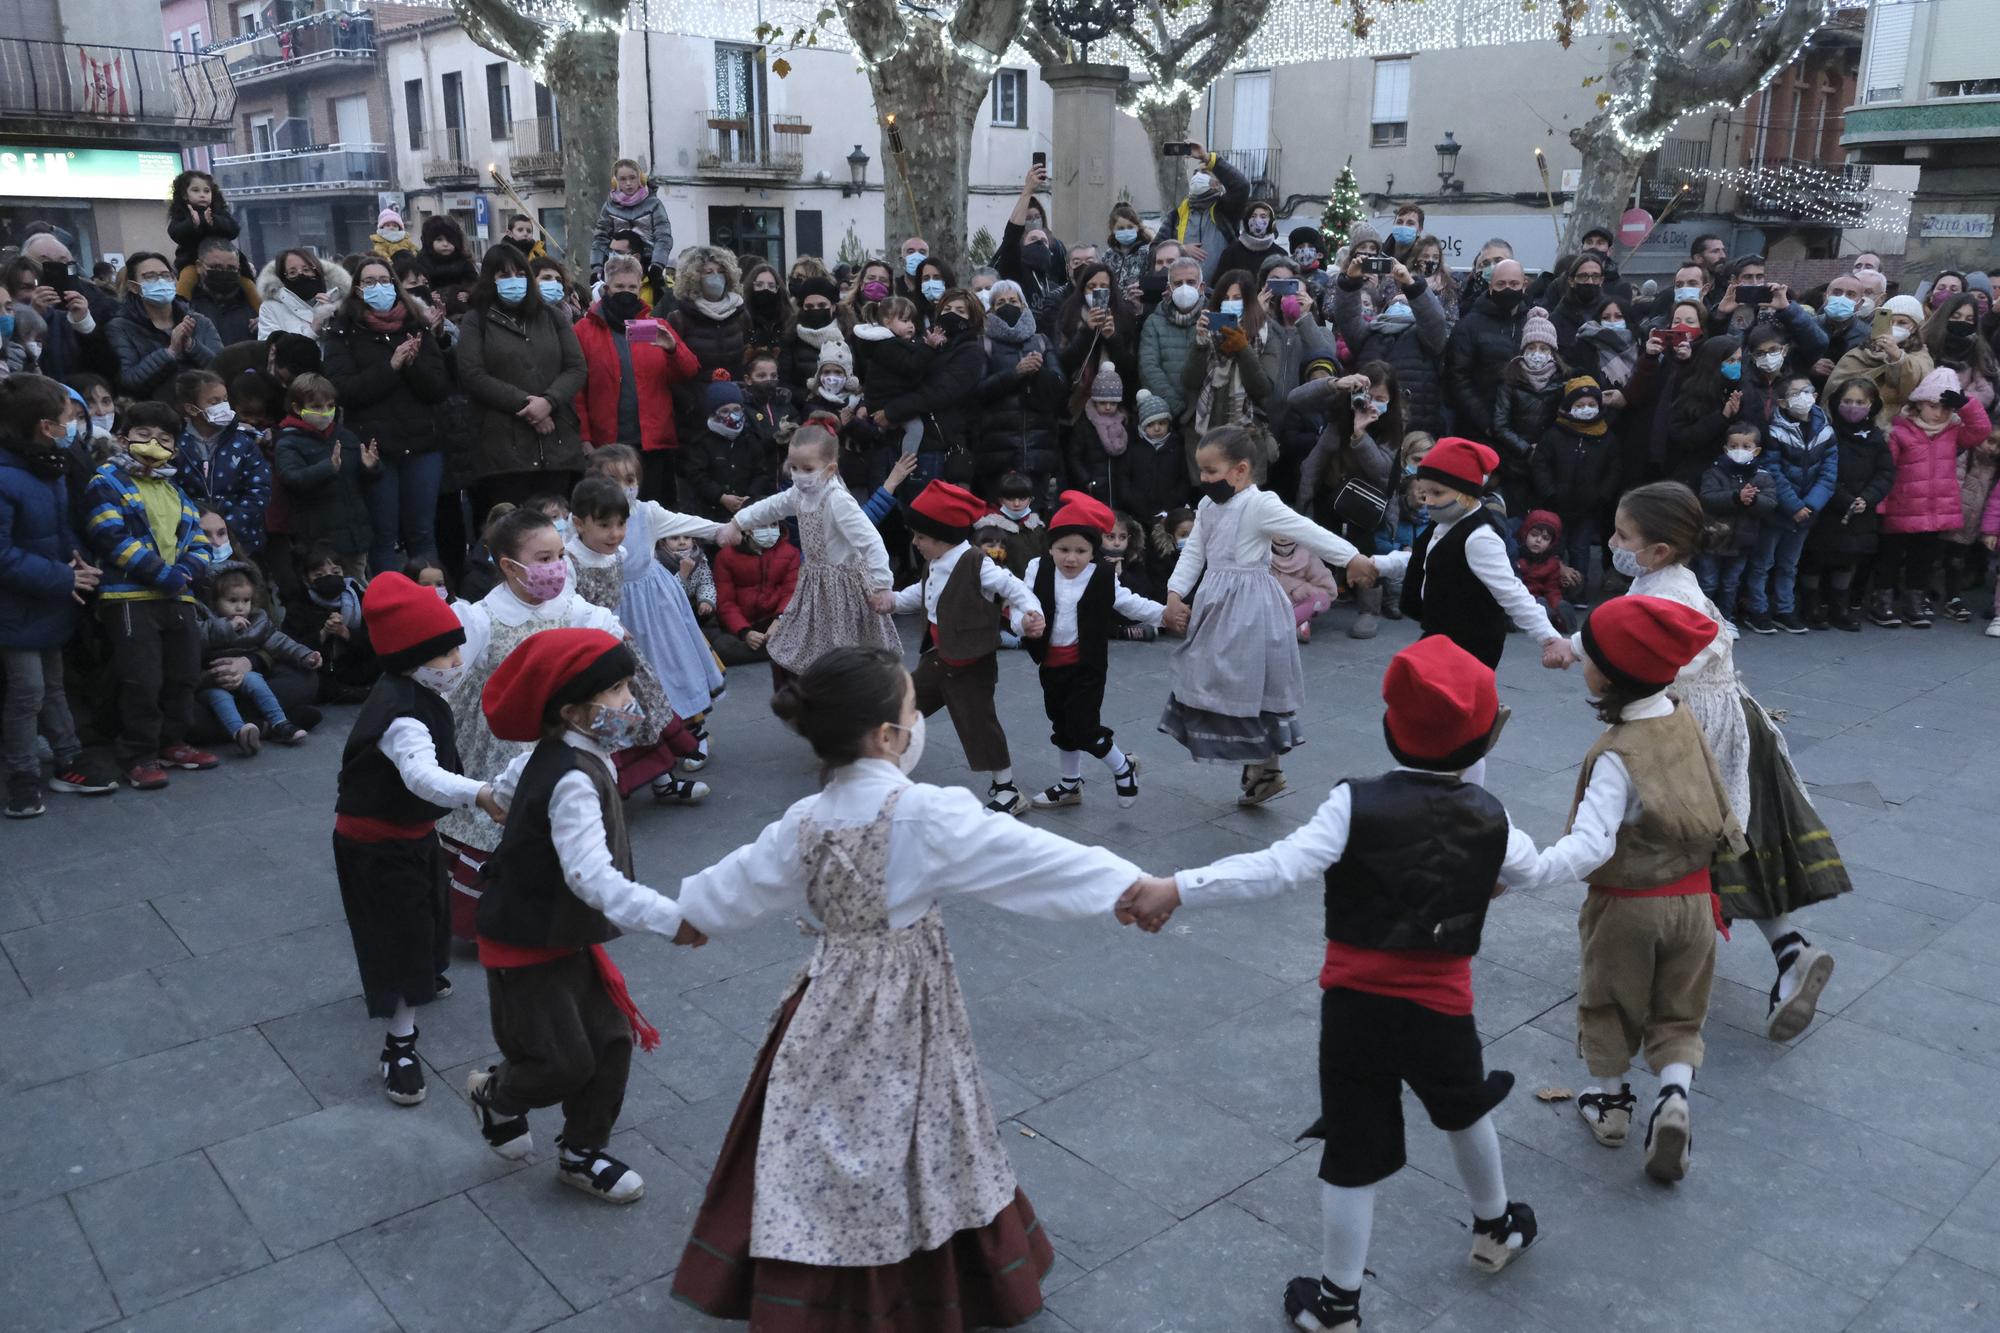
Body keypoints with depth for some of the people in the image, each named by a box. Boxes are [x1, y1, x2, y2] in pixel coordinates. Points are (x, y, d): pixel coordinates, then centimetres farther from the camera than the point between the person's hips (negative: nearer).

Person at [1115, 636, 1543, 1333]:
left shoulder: (1356, 804, -16)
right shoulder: (1488, 816, -4)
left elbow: (1279, 867, -29)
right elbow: (1530, 866, 18)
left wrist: (1176, 888, -32)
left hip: (1353, 1006, -2)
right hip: (1441, 1008, 3)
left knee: (1352, 1153, 8)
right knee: (1465, 1112, 31)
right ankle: (1496, 1228, 54)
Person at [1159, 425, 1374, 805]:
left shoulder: (1260, 506, -16)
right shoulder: (1208, 508, 7)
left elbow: (1310, 533, -21)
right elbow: (1193, 554, 8)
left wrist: (1352, 559, -27)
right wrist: (1175, 596, -5)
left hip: (1250, 610, -9)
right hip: (1218, 608, 9)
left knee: (1253, 687, 1)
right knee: (1223, 686, 15)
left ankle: (1266, 769, 18)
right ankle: (1257, 767, 27)